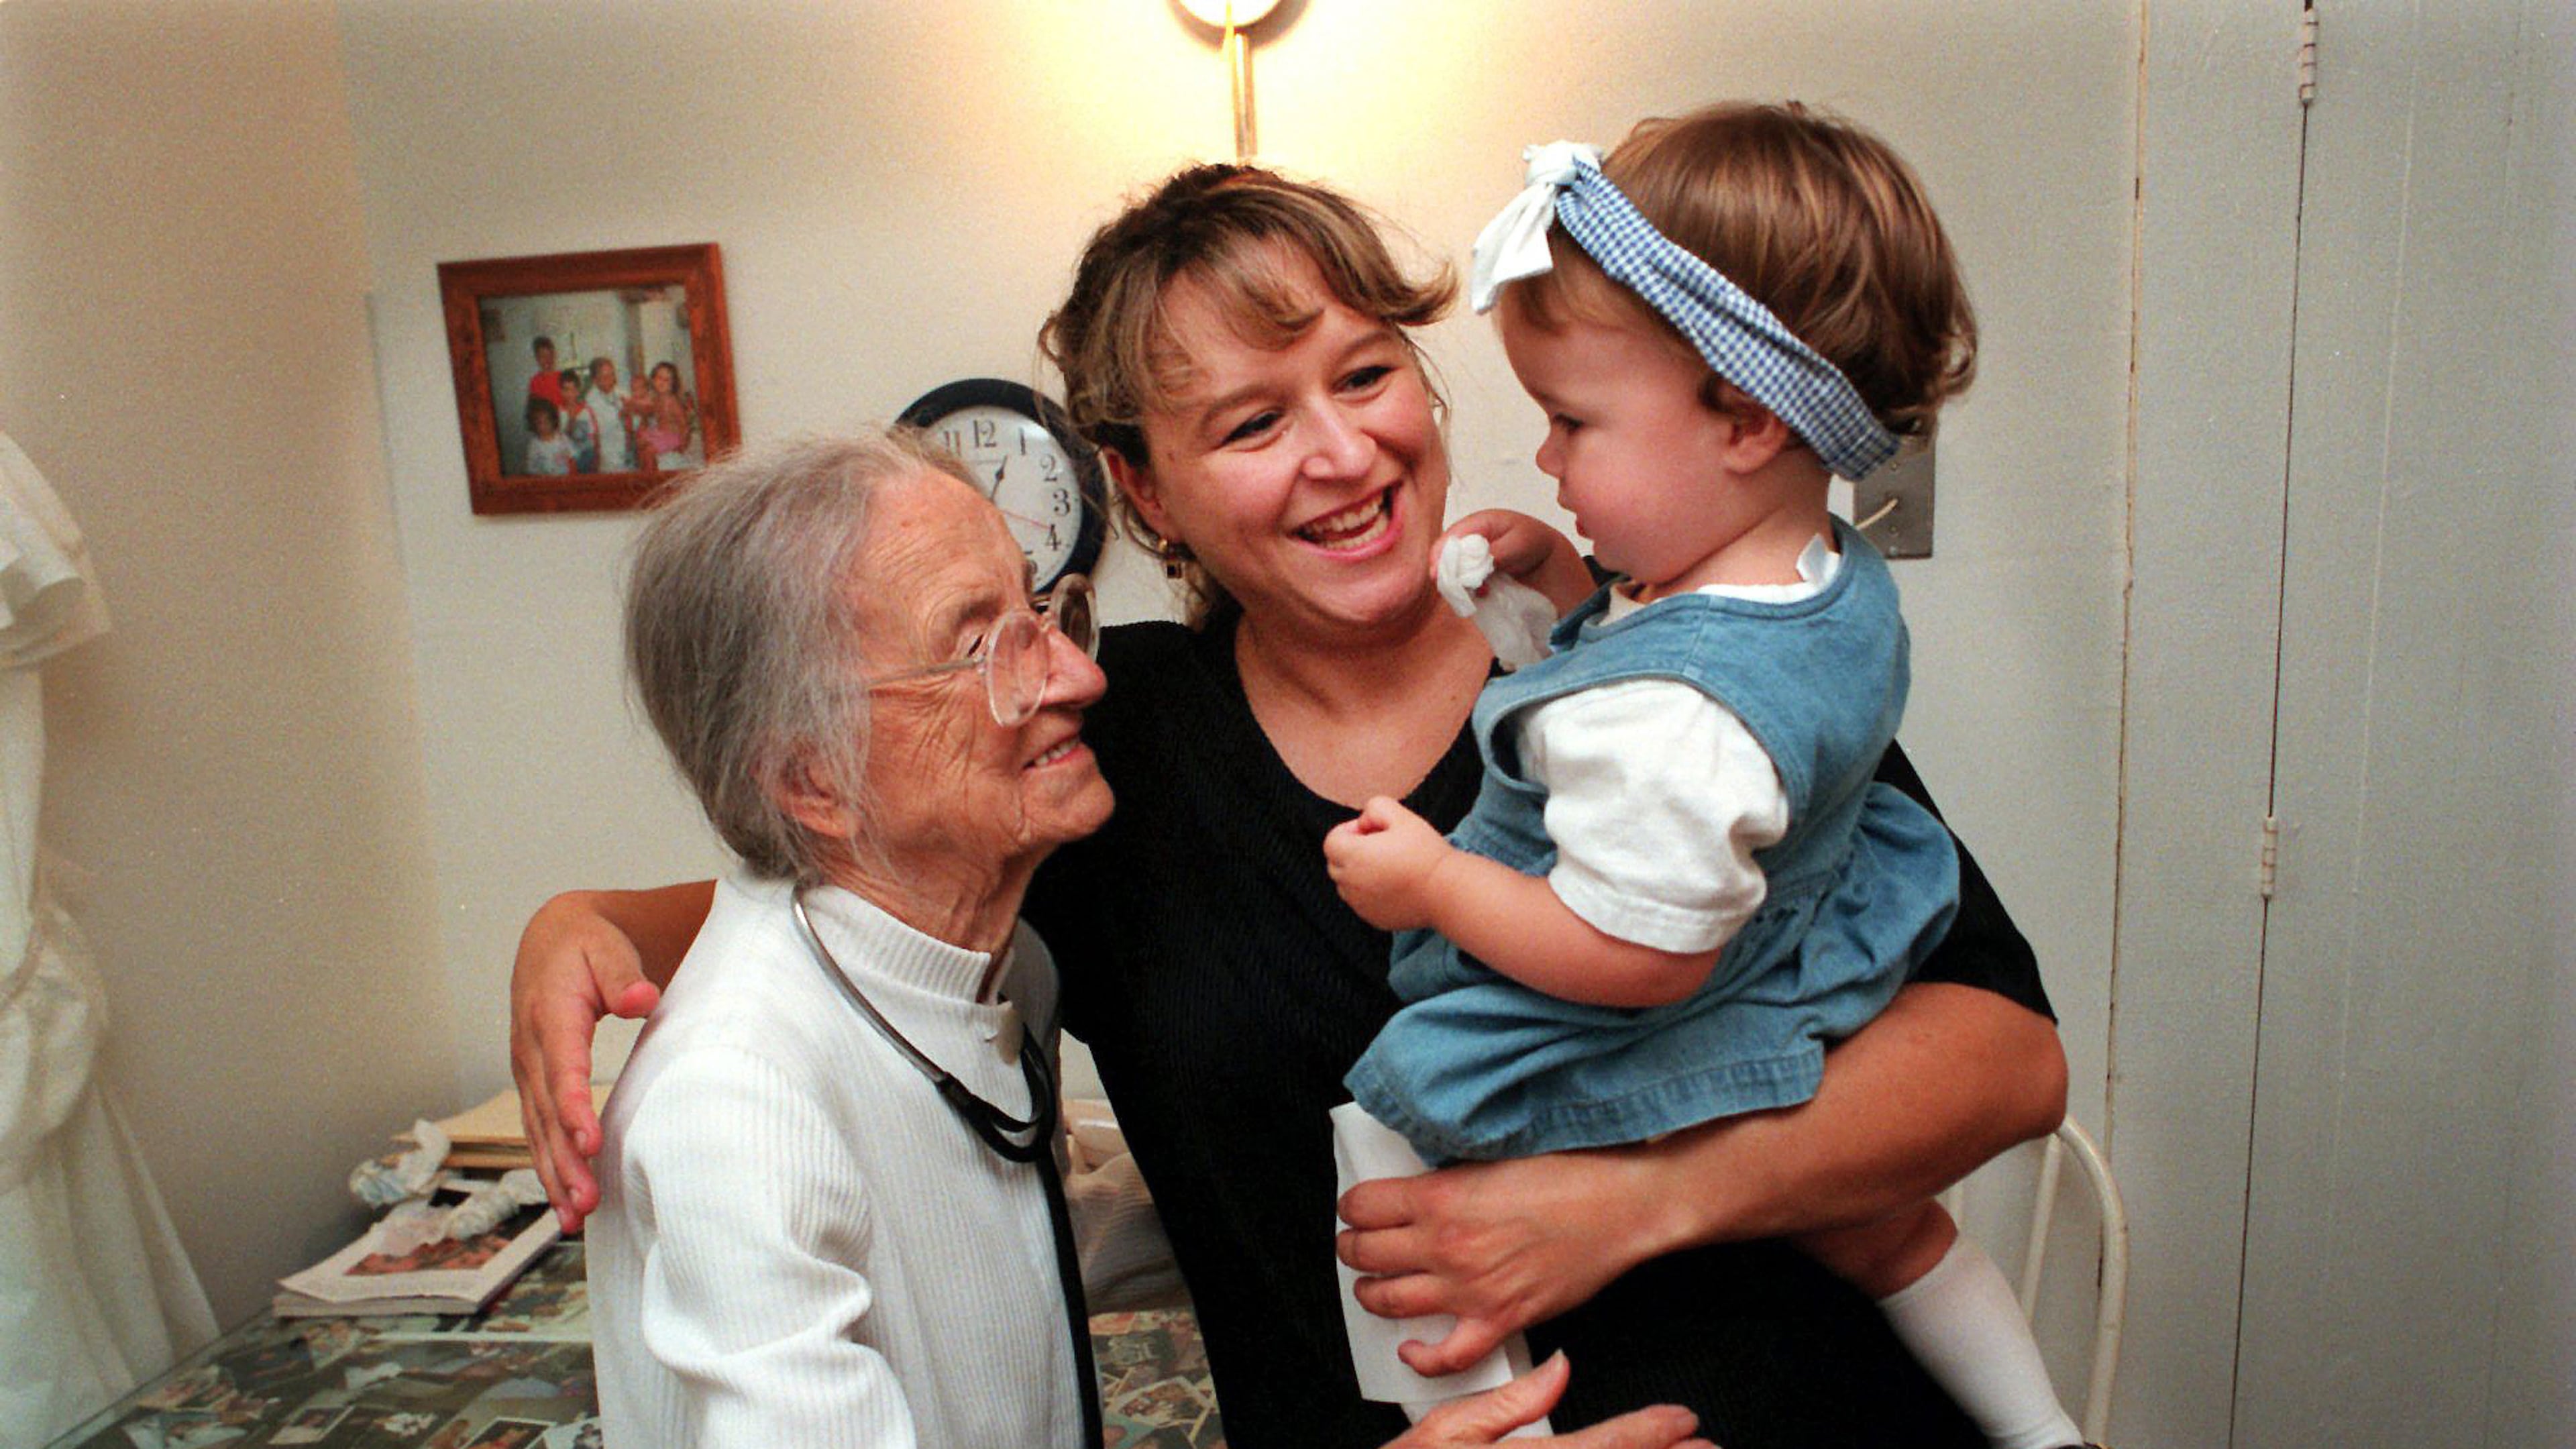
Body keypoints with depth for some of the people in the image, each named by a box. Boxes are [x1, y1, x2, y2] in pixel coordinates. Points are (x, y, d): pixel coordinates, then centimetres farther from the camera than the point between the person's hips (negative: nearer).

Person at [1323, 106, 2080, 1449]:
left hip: (1620, 1080, -9)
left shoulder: (1661, 714, -37)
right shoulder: (1848, 585, -8)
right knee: (1878, 1229, 33)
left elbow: (1636, 955, -31)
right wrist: (1572, 582, 2)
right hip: (1809, 1026, 10)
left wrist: (1434, 880, -19)